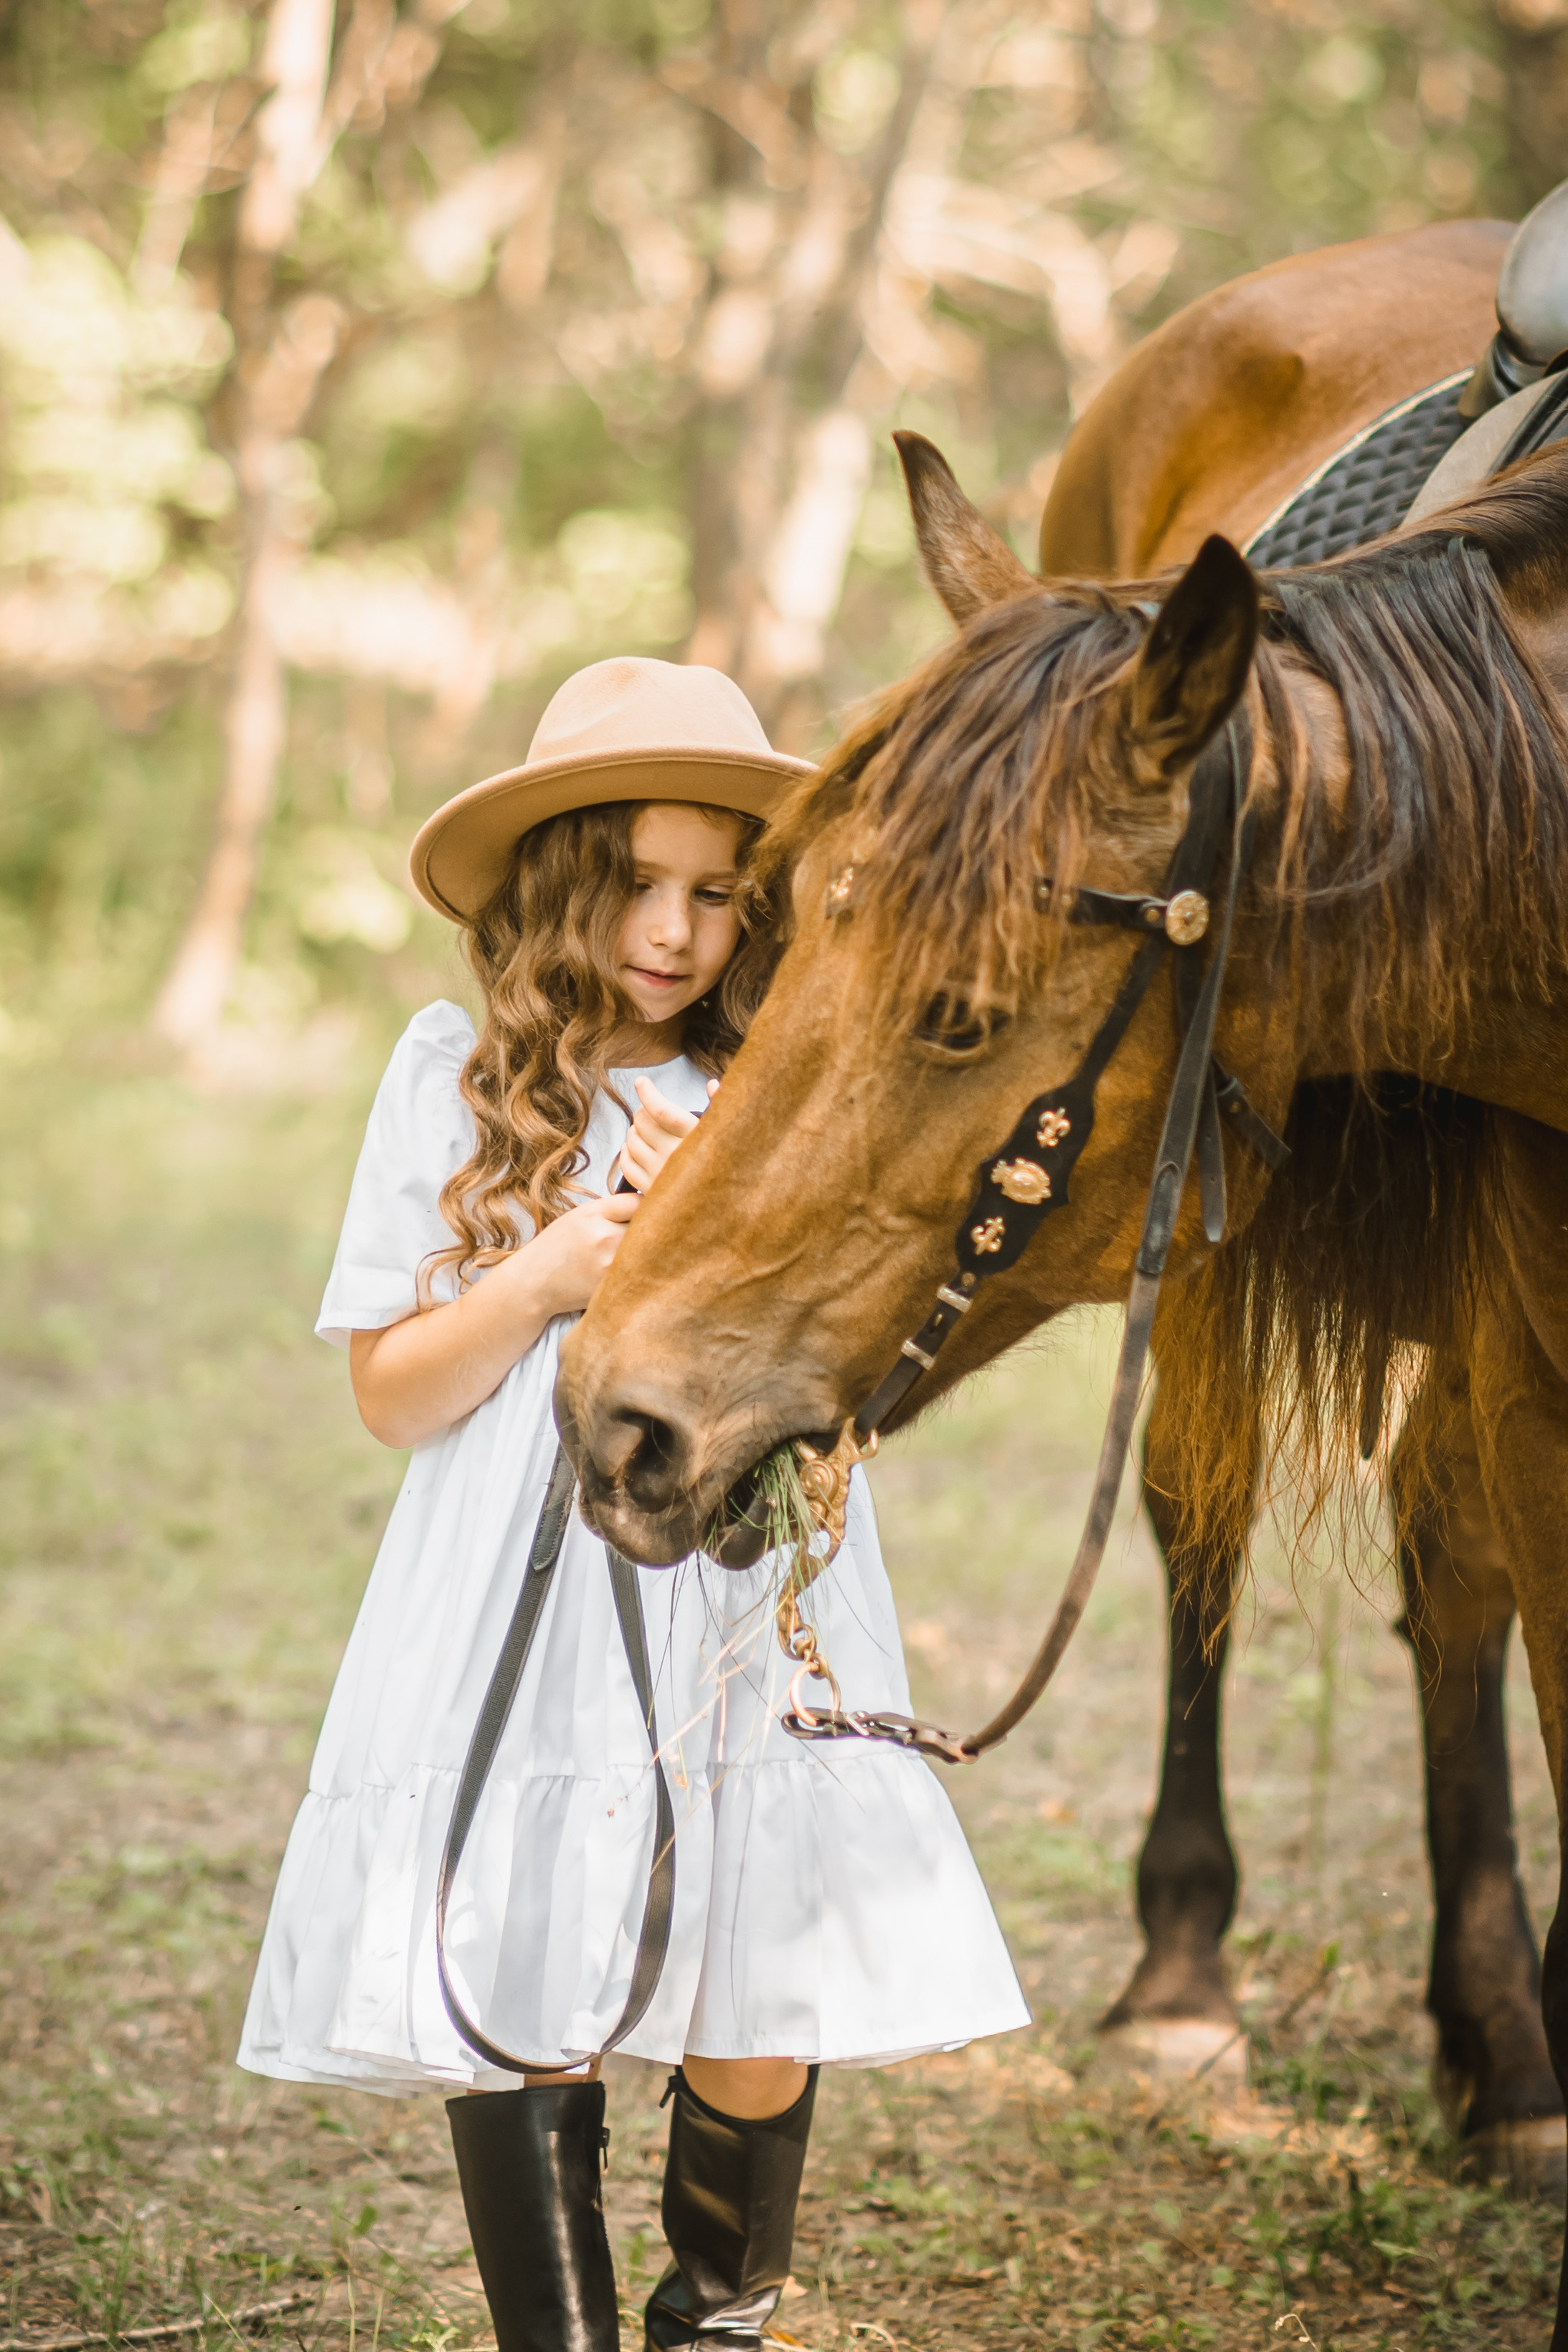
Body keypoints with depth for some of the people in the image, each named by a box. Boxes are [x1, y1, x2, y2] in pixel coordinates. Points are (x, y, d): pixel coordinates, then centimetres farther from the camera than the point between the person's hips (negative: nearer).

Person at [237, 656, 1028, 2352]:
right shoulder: (453, 1081, 4)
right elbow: (391, 1396, 3)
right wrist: (547, 1275, -11)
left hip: (749, 1621, 1)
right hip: (519, 1626, -1)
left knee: (758, 2036, 1)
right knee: (522, 2025, -2)